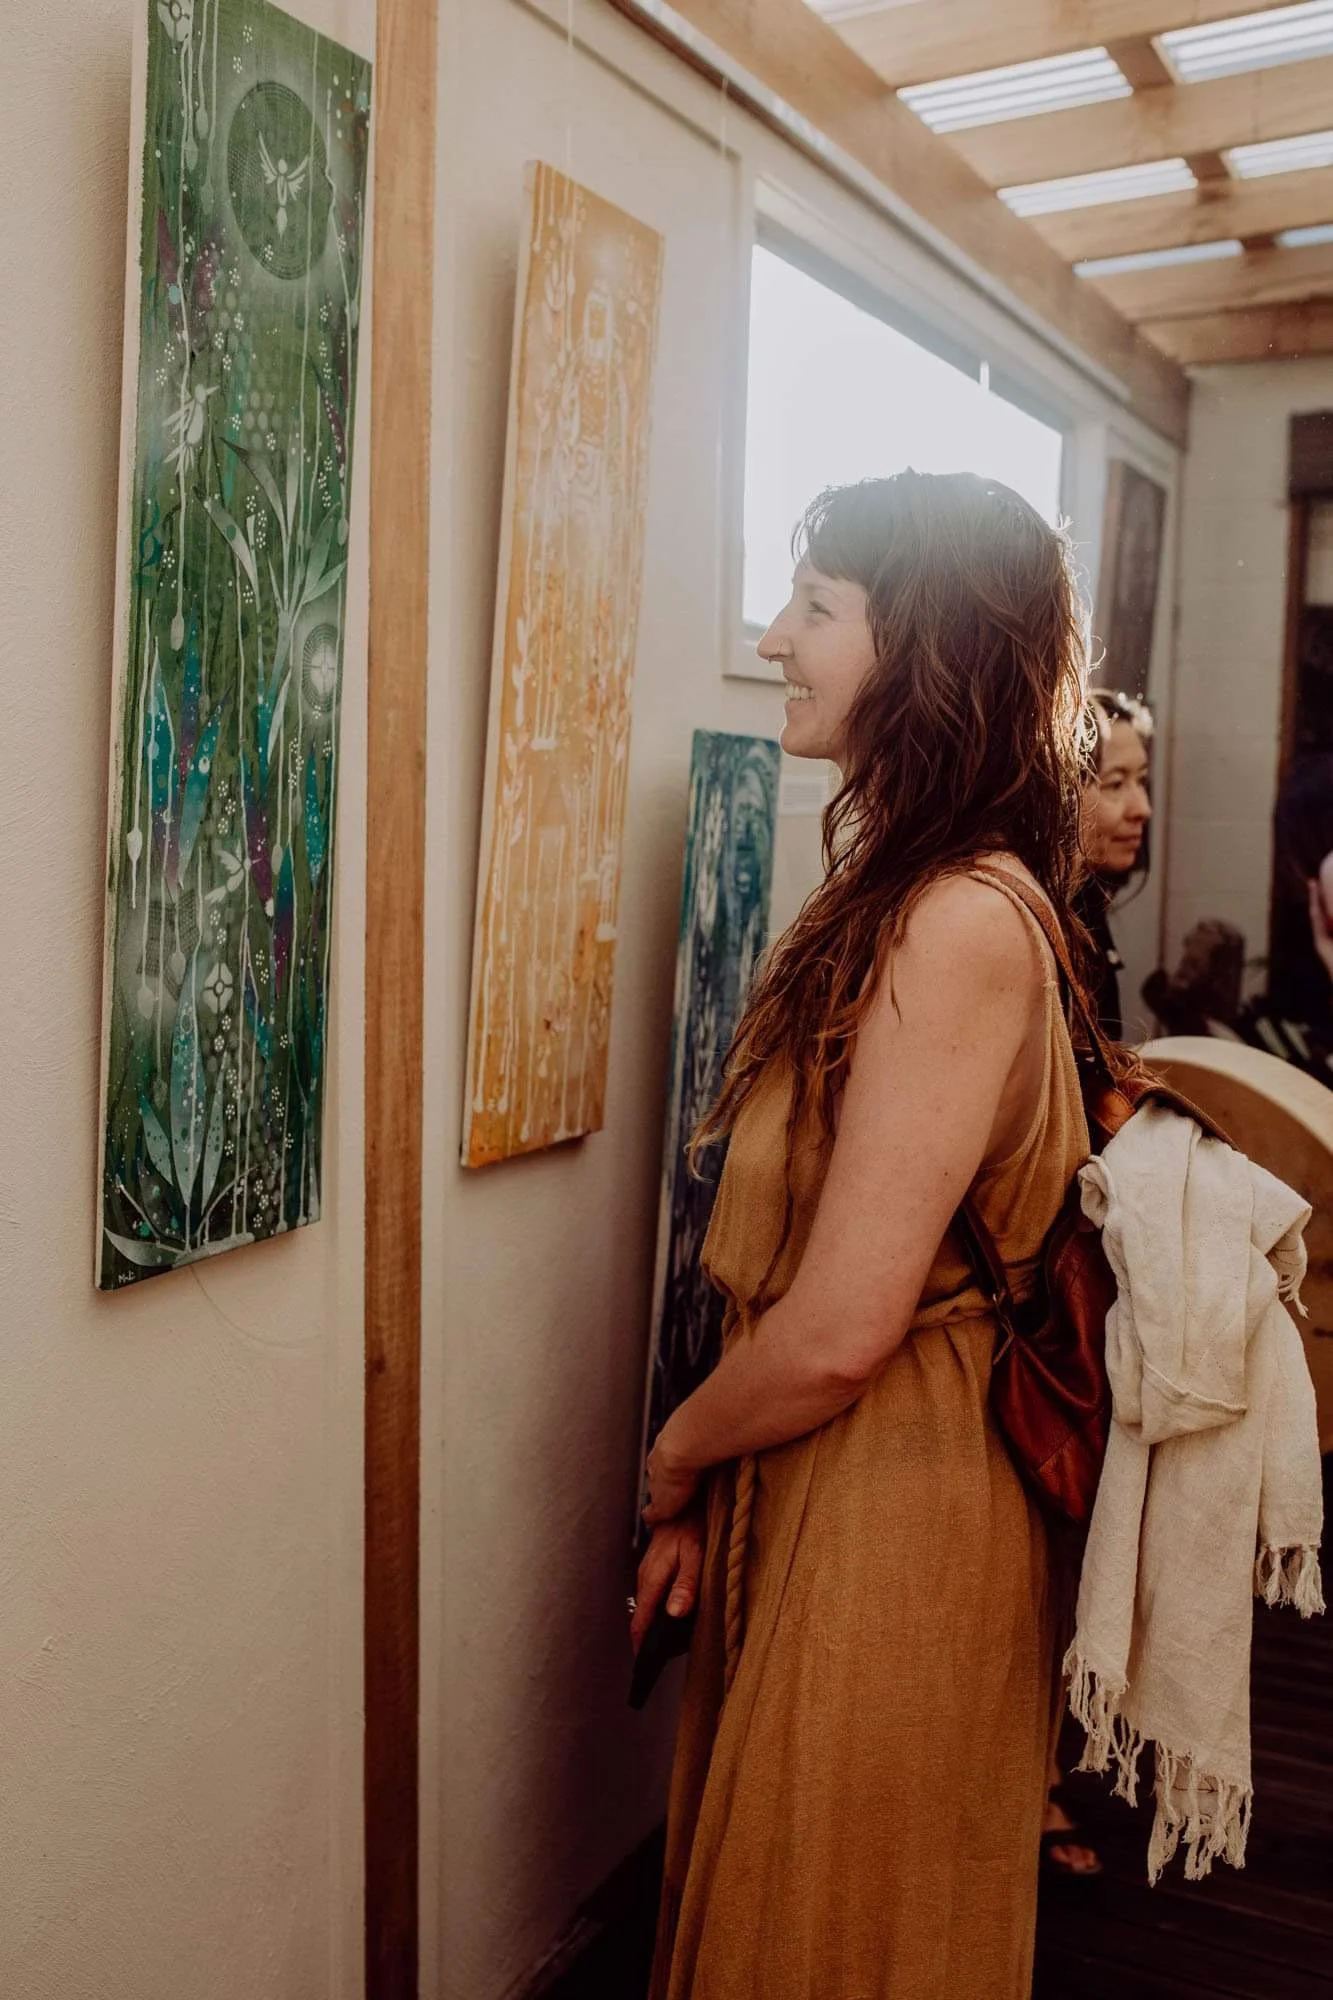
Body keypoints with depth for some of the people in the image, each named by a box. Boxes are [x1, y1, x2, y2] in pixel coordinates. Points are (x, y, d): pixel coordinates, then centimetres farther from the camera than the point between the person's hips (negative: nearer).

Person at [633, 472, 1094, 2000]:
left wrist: (674, 1457, -6)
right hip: (802, 1486, 9)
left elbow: (842, 1329, -25)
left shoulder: (960, 920, -24)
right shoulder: (902, 891, 7)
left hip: (888, 1510, -8)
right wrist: (706, 1499, 7)